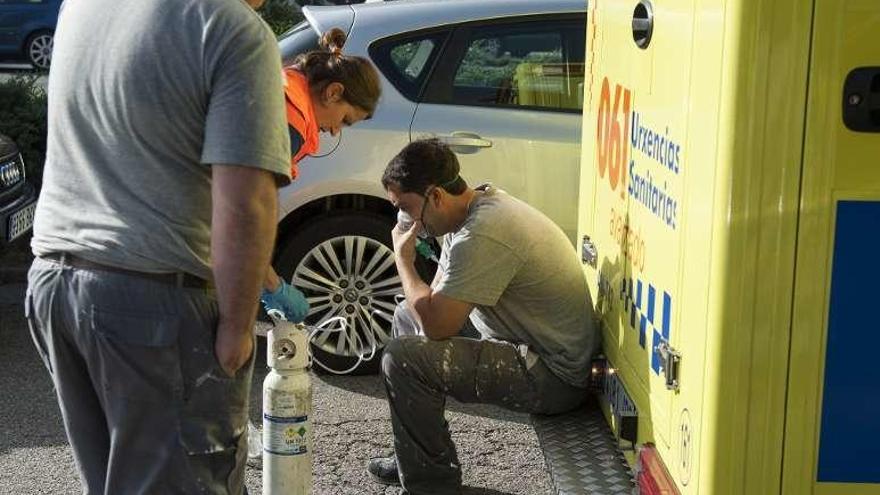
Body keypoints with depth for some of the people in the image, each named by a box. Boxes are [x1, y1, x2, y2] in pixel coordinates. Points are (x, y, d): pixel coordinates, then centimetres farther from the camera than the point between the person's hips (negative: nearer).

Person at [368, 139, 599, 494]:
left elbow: (435, 324, -24)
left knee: (403, 357, -21)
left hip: (552, 377, -11)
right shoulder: (481, 203, 6)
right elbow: (437, 301, 15)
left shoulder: (481, 236, -27)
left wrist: (403, 259, -11)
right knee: (406, 318, 22)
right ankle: (413, 459, 27)